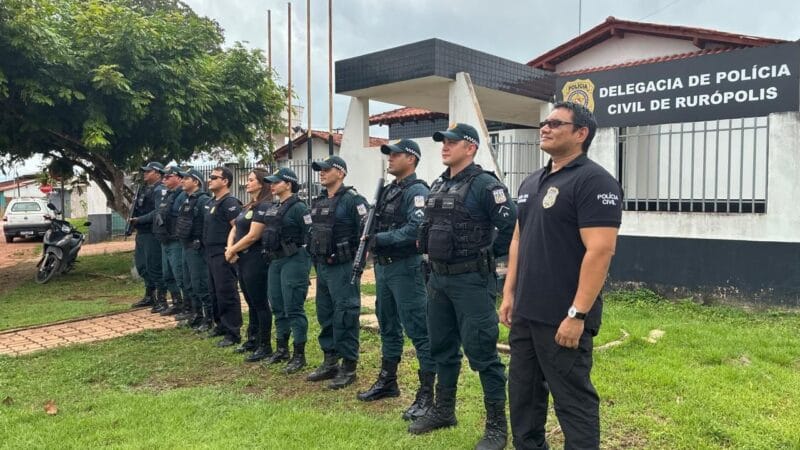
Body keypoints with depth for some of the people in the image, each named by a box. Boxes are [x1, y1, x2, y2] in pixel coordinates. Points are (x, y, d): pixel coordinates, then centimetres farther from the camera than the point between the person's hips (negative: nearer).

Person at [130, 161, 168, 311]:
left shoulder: (160, 190, -12)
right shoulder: (145, 189, 17)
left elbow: (158, 212, -22)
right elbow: (139, 209, 21)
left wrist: (139, 220, -20)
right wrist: (133, 217, 1)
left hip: (152, 234, -10)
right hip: (141, 233, 10)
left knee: (155, 267, -5)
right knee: (142, 265, 16)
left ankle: (161, 299, 3)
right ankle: (149, 296, 28)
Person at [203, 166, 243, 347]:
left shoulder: (230, 203, -14)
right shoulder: (211, 202, 15)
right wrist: (207, 248, 19)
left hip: (223, 255, -10)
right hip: (211, 254, 10)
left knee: (227, 294, -6)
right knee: (214, 292, 17)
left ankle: (233, 334, 1)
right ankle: (221, 325, 30)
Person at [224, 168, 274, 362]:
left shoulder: (264, 206, -13)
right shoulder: (247, 207, 16)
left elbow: (252, 236, -18)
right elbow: (234, 230, 15)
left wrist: (232, 251, -7)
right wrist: (230, 249, -4)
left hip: (256, 260, -9)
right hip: (242, 259, 9)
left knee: (260, 303, -3)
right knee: (251, 303, 16)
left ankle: (265, 346, 5)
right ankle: (252, 340, 27)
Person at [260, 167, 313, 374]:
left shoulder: (298, 207, -11)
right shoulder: (272, 208, 14)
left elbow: (310, 236, -15)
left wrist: (304, 263, -16)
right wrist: (269, 253, 15)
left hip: (294, 261, -9)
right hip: (275, 261, 9)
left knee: (293, 308, -5)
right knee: (277, 306, 14)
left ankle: (299, 355, 3)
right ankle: (282, 349, 27)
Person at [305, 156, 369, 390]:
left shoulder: (352, 199, -11)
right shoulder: (318, 202, 15)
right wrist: (316, 256, 18)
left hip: (343, 267, -9)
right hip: (322, 266, 9)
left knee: (345, 317, -4)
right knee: (325, 315, 14)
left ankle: (348, 367, 6)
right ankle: (330, 362, 26)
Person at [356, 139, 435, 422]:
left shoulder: (417, 191, -11)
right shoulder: (388, 190, 17)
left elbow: (416, 228, -24)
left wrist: (379, 239, -19)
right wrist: (370, 234, 0)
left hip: (406, 268, -9)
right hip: (384, 266, 10)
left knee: (418, 331, -6)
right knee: (388, 327, 18)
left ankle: (427, 394, 0)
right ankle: (387, 382, 32)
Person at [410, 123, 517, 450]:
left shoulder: (485, 185, -13)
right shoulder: (437, 186, 13)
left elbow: (512, 225, -19)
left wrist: (488, 253, -9)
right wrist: (433, 252, 14)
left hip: (472, 280, -8)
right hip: (438, 278, 9)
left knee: (481, 352, -2)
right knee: (442, 348, 17)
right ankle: (443, 410, 33)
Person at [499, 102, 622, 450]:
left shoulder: (594, 181, -13)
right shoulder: (531, 182, 14)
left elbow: (600, 251, -20)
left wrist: (577, 314, -22)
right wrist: (509, 293, 13)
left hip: (563, 319, -8)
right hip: (525, 314, 8)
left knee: (573, 401, 5)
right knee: (523, 395, 17)